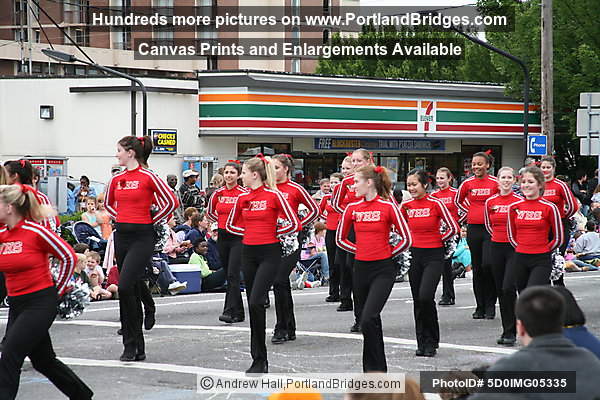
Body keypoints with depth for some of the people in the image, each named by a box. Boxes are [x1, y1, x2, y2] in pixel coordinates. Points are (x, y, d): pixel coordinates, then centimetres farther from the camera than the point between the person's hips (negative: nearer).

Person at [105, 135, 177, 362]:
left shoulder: (148, 177, -9)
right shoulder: (117, 179, 10)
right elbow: (108, 203, 29)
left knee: (125, 287, -18)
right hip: (121, 236, 7)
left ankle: (131, 345, -8)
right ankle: (137, 348, 15)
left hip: (142, 237, -7)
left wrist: (150, 221, -3)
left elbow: (170, 202, -9)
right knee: (132, 291, 10)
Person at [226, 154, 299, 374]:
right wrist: (251, 232, 11)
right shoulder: (242, 198, 9)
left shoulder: (274, 195, -8)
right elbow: (230, 225, 22)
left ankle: (260, 360, -8)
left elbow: (294, 224, -8)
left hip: (269, 253, -6)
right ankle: (259, 359, 15)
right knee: (252, 305, 8)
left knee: (256, 302, -17)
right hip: (248, 253, 6)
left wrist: (272, 232, -1)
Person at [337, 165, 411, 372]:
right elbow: (340, 238, 17)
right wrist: (360, 249, 9)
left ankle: (375, 369, -9)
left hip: (383, 270, -5)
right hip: (361, 268, 5)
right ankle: (378, 370, 22)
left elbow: (406, 239, -6)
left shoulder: (388, 207, -8)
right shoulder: (352, 208, 5)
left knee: (368, 319, -20)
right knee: (370, 322, 12)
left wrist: (388, 253, -1)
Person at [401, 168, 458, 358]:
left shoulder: (435, 203, -10)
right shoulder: (406, 206, 4)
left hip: (434, 256, -5)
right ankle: (422, 343, 16)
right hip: (415, 255, 5)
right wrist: (410, 241, 10)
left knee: (425, 297, -18)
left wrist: (438, 240, 1)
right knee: (418, 301, 7)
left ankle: (431, 342, -3)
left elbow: (453, 228, -9)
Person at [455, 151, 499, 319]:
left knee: (488, 265, -14)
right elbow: (458, 200, 21)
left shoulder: (495, 182, -3)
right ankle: (480, 307, 15)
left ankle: (490, 305, -2)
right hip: (473, 228, 4)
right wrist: (470, 211, 11)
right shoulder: (468, 183, 6)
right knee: (477, 268, 7)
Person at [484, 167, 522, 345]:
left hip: (514, 248, -5)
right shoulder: (490, 202, 6)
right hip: (496, 248, 5)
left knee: (508, 289, -15)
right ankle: (507, 330, 16)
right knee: (500, 290, 8)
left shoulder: (520, 201, -7)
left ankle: (511, 332, -9)